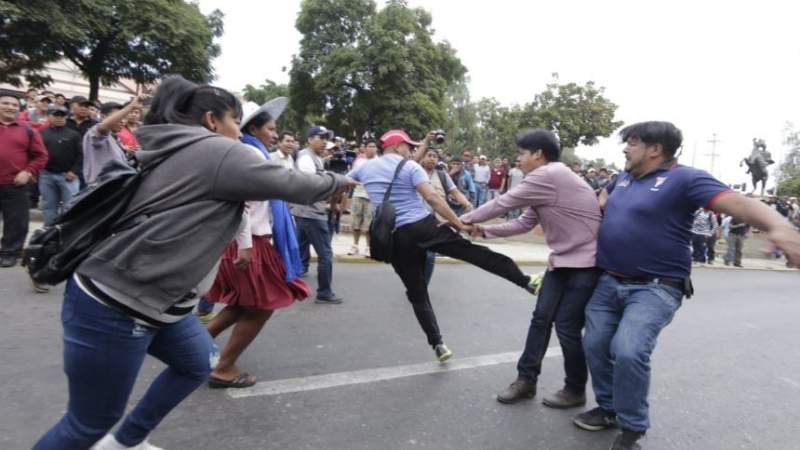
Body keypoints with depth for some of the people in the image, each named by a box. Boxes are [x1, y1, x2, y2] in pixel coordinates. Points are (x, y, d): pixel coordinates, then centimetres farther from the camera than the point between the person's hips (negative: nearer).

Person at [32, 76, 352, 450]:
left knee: (198, 362, 22)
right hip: (113, 307, -10)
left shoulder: (176, 150, 12)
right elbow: (294, 186, -10)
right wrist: (338, 181, 6)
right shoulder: (218, 152, -16)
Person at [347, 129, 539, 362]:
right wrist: (460, 224, -11)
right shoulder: (410, 167, 0)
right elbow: (432, 198, -12)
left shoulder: (364, 167, 14)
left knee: (417, 294, 12)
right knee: (473, 252, 1)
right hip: (424, 226, -3)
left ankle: (437, 344, 12)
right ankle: (525, 281, 0)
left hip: (396, 238, 4)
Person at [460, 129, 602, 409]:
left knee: (567, 327, -2)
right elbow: (524, 224, 13)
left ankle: (576, 391, 19)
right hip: (562, 260, 9)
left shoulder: (549, 174, -20)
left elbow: (503, 203, -16)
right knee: (541, 318, 8)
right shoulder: (546, 181, 12)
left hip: (586, 262, -9)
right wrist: (485, 231, 5)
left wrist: (463, 219, -5)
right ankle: (526, 380, 19)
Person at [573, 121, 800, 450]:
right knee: (595, 345, 8)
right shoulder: (623, 178, 11)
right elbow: (605, 194, 37)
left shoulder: (684, 179, -10)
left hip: (654, 289, -7)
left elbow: (736, 202, -25)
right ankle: (609, 408, 31)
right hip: (608, 283, 7)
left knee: (629, 352, -22)